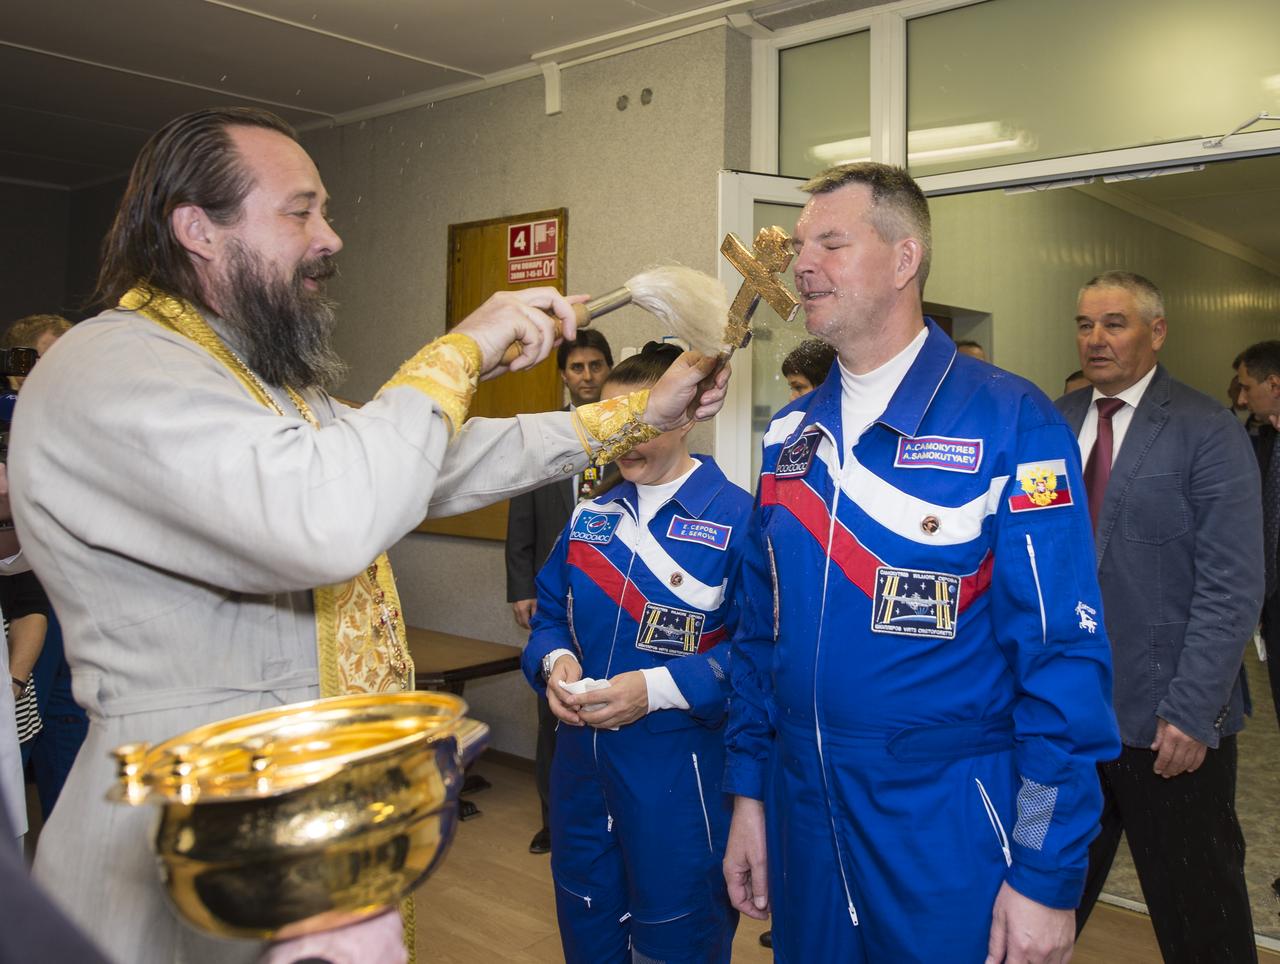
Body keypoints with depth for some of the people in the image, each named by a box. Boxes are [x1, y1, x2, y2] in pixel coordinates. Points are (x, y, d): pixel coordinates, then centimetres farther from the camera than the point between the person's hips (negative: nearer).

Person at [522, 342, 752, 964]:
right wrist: (555, 661, -9)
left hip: (680, 775, -6)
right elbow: (551, 614, 12)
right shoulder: (591, 516, 7)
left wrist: (657, 689, -25)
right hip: (582, 764, 6)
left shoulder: (737, 517, -12)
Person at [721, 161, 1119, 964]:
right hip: (803, 808, 5)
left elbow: (1065, 660, -14)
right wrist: (749, 792, 9)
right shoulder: (792, 433, 4)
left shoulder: (1010, 422, -14)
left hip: (948, 827, -5)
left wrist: (1048, 875, -13)